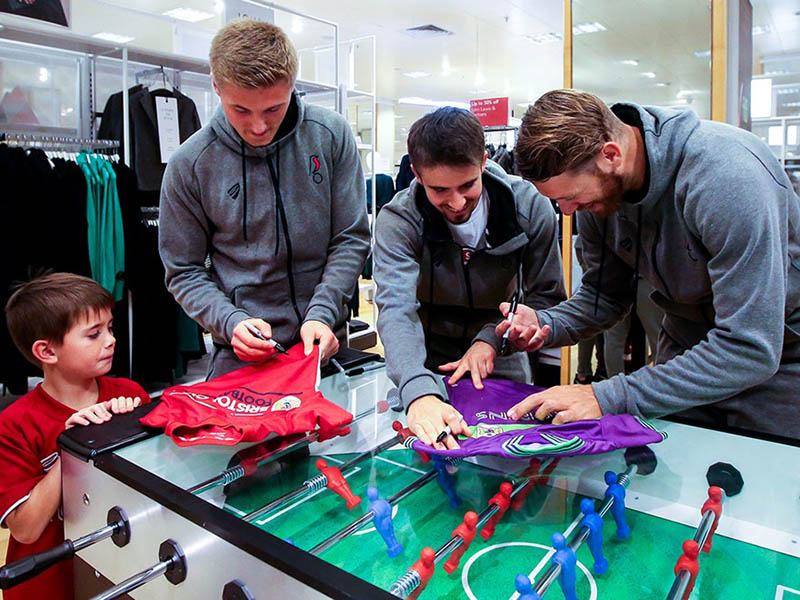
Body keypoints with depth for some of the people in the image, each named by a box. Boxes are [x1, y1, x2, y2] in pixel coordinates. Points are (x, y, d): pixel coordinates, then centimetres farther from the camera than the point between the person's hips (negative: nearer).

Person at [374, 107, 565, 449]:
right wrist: (418, 392, -48)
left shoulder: (530, 206, -14)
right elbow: (396, 309, -31)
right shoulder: (397, 221, -19)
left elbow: (547, 296, -6)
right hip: (427, 367, -1)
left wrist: (492, 338, -23)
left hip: (501, 367, 1)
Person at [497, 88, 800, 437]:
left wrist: (608, 398, -37)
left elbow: (751, 350, -35)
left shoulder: (726, 173, -34)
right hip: (686, 346, 5)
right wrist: (544, 324, -21)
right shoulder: (598, 188, -13)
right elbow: (607, 293, 0)